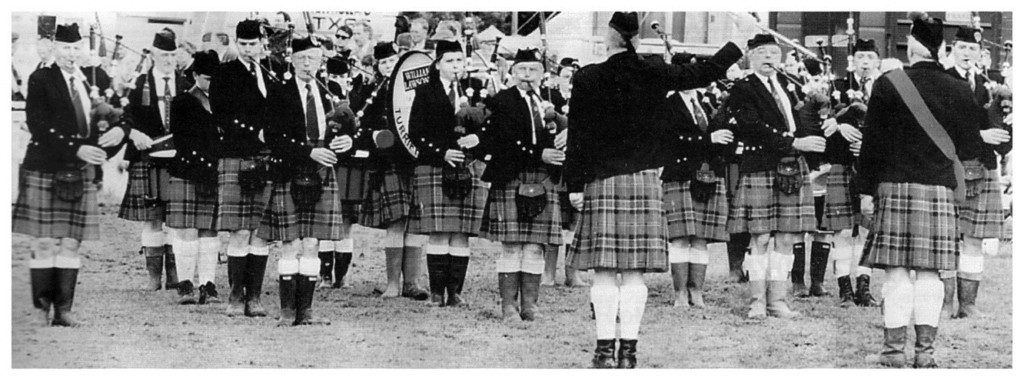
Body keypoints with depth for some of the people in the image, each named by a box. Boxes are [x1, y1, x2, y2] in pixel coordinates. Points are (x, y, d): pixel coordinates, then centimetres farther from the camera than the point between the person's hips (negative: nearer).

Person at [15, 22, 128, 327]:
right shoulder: (40, 80, 0)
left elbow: (119, 117, 17)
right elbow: (39, 127, -10)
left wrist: (119, 129, -8)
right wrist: (76, 148, -19)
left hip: (81, 174, 4)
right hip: (45, 172, -4)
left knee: (71, 244, 3)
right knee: (45, 243, -3)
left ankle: (64, 310, 7)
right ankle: (41, 309, 6)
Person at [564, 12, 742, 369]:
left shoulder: (587, 79, -5)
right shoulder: (653, 75, -1)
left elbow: (577, 136, -4)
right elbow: (704, 72, 10)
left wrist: (574, 184, 0)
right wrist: (737, 45, 25)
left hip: (601, 180, -1)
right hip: (644, 179, 2)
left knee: (604, 271, 1)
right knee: (634, 272, 3)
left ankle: (605, 348, -1)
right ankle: (628, 349, 3)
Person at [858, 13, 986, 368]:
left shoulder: (888, 85, -6)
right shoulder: (960, 91, 2)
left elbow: (872, 142, -5)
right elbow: (970, 148, 8)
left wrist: (866, 190, 1)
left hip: (895, 188, -2)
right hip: (940, 189, 2)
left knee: (897, 270, 0)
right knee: (929, 273, 5)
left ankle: (894, 348, 1)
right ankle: (925, 350, 6)